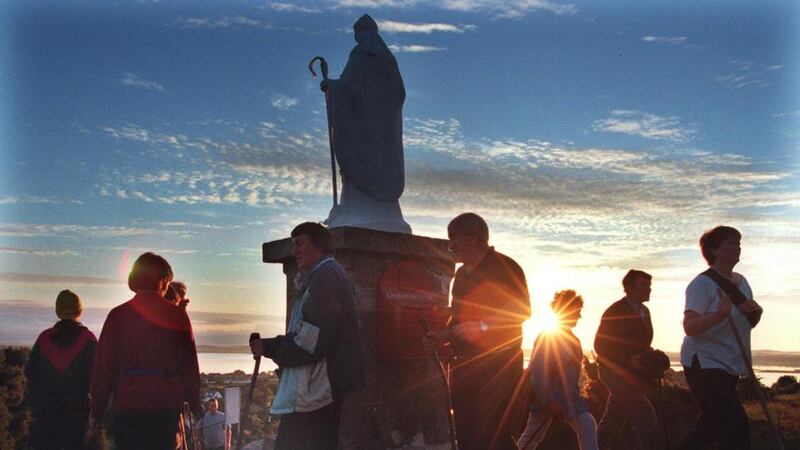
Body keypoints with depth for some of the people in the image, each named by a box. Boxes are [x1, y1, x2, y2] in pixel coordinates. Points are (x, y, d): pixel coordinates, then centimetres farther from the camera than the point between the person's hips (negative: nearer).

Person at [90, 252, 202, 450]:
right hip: (167, 404, 1)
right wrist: (194, 403, 11)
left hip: (128, 404, 0)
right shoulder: (177, 315, 0)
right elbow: (189, 362, 3)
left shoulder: (118, 315, 0)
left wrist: (97, 407, 8)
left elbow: (104, 364, 1)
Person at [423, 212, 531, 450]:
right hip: (464, 365, 8)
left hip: (496, 364, -8)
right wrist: (440, 337, 10)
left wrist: (482, 326, -20)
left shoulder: (504, 267, -6)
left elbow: (522, 310, -13)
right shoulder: (462, 274, 19)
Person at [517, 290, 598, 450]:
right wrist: (548, 401, -23)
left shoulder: (573, 340, 13)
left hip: (570, 397, 7)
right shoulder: (545, 338, -12)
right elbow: (537, 373, -18)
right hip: (547, 398, -7)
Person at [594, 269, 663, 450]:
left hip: (633, 373, 8)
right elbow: (600, 346, -16)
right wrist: (629, 360, -24)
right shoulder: (615, 311, -13)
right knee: (644, 415, -18)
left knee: (613, 420, 15)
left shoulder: (644, 311, 11)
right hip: (616, 371, -8)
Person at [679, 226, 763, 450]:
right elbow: (690, 326, -24)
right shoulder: (703, 283, -14)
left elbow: (749, 323, 18)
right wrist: (719, 314, -41)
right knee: (737, 429, -14)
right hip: (704, 363, -8)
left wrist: (756, 310, -5)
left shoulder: (741, 282, 10)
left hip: (729, 366, 8)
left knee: (711, 426, 16)